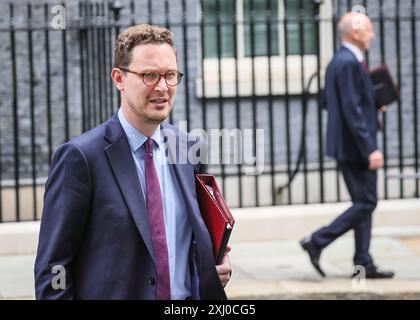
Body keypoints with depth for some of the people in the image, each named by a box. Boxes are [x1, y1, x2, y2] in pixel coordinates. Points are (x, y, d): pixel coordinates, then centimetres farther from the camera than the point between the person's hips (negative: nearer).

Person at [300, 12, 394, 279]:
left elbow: (329, 102, 21)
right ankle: (318, 242, -3)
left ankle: (363, 264, 15)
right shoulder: (349, 63, -17)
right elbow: (352, 110, -23)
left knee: (364, 203, 12)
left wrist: (373, 104, 14)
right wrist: (370, 149, -24)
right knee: (366, 203, -7)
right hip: (354, 146, -10)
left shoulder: (340, 61, 14)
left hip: (349, 147, 10)